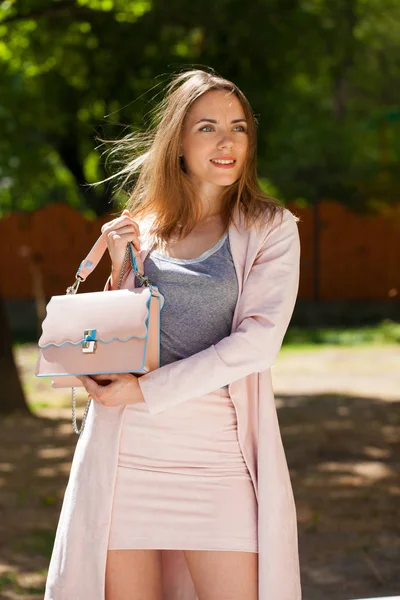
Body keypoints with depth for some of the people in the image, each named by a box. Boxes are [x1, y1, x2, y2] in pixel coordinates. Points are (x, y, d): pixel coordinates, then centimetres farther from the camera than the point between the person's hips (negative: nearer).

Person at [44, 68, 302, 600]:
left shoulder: (270, 229, 4)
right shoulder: (140, 230, 13)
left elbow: (259, 341, -9)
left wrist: (147, 390, -14)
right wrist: (120, 271, -2)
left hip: (217, 453, -2)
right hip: (125, 452, 2)